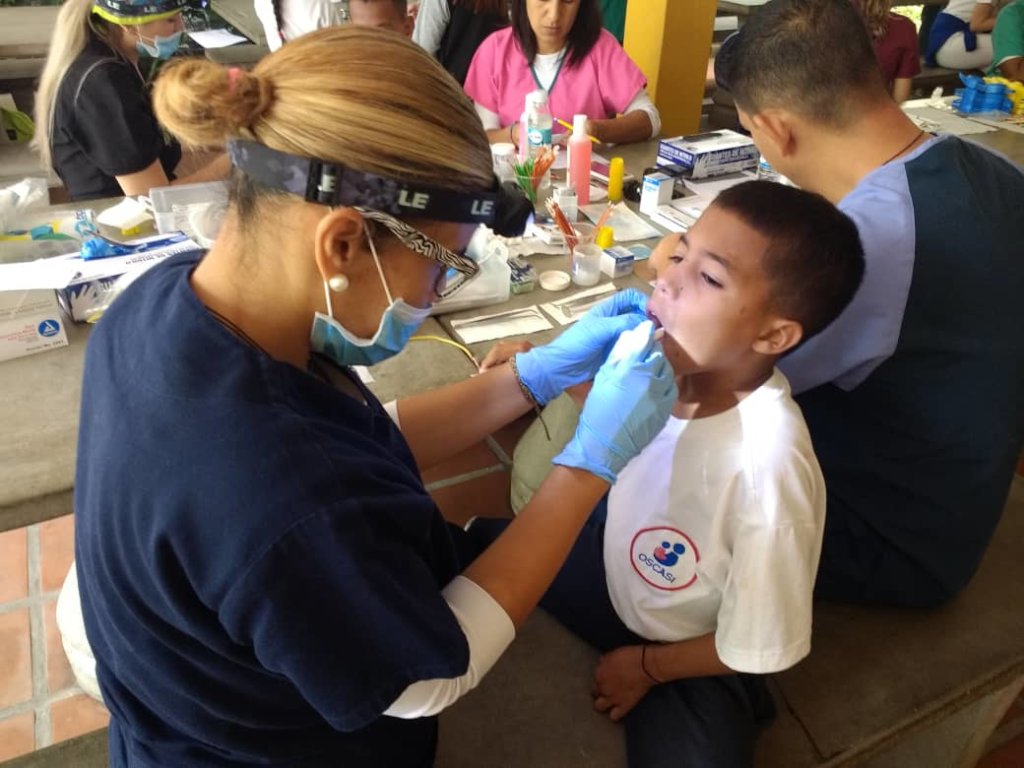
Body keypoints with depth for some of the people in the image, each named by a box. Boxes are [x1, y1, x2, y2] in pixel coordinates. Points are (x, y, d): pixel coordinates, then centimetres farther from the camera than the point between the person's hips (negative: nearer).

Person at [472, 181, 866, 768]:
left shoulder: (767, 465, -39)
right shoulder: (672, 362, -22)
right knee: (481, 543, 12)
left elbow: (760, 649, -23)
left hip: (686, 657, -5)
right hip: (618, 565, 6)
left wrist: (647, 667, -9)